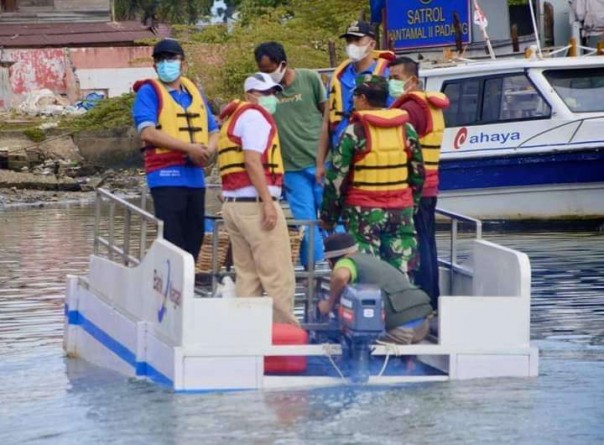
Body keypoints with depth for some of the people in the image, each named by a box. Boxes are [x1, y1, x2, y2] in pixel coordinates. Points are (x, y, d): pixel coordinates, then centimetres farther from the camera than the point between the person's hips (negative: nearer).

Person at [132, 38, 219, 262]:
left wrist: (209, 149, -5)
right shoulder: (149, 92, -1)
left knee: (193, 239, 9)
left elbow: (213, 130, 19)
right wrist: (189, 148, -17)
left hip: (195, 176, 6)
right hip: (166, 176, -6)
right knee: (171, 242, -10)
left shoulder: (194, 92, 17)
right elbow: (147, 132, -14)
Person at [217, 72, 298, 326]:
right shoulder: (255, 116, -6)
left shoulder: (235, 118, 23)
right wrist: (268, 202, -19)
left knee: (247, 276, 10)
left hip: (233, 204, 10)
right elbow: (252, 162, -17)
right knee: (279, 277, -7)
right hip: (255, 203, -9)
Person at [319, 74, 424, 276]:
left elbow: (337, 178, -7)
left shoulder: (354, 132, -9)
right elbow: (418, 174, 12)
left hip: (364, 213, -4)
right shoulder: (406, 130, 5)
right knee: (401, 273, 6)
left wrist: (328, 216, 1)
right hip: (401, 211, 4)